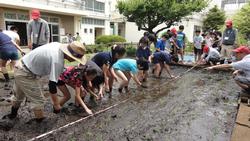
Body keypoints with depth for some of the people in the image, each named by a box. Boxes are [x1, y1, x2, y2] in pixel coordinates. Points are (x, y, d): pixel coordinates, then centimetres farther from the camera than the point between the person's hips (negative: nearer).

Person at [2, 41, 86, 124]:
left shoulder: (58, 45, -7)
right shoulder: (58, 62, -30)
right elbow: (52, 85, -29)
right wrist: (56, 104, -18)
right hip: (26, 75, -10)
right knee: (38, 100, -1)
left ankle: (13, 114, 52)